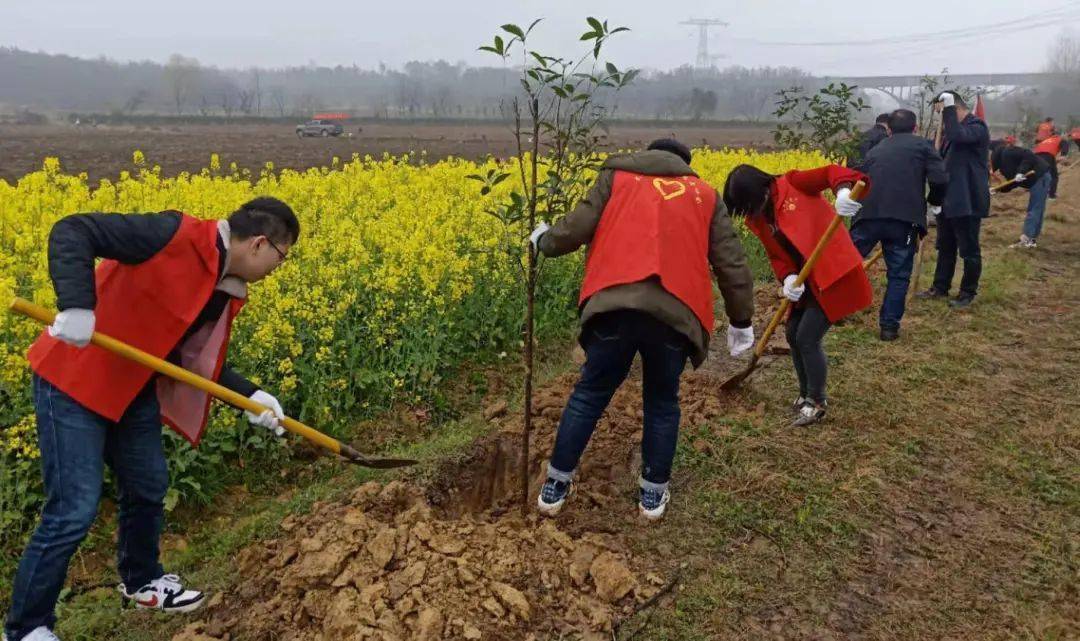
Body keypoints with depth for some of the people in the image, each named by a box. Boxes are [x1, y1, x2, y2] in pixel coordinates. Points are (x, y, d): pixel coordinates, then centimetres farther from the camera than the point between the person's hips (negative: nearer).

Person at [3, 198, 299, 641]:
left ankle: (141, 581, 44)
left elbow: (196, 358, 10)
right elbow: (72, 232, -24)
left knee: (149, 487, 19)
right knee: (75, 509, -5)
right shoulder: (175, 235, -23)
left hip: (133, 389, 9)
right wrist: (76, 305, -38)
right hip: (74, 380, -9)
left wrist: (250, 395, -3)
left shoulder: (228, 291, 3)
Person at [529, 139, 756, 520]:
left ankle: (555, 487, 25)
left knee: (589, 395, 16)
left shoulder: (617, 176, 20)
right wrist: (741, 321, 30)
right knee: (662, 403, 22)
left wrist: (544, 241, 29)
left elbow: (578, 227, 9)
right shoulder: (704, 194, 24)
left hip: (616, 304, -1)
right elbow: (732, 265, 21)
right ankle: (654, 494, 30)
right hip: (676, 313, 1)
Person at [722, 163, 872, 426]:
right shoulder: (758, 220, 5)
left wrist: (843, 190, -41)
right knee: (793, 335, 13)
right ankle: (806, 394, 34)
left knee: (807, 338, -6)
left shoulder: (793, 185, -13)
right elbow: (776, 254, 3)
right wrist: (788, 278, -17)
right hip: (807, 281, 8)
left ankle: (817, 403, 12)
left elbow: (830, 172, -19)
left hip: (834, 273, -8)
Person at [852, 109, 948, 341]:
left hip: (869, 216, 3)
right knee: (898, 275, 8)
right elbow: (940, 180, -1)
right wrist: (934, 203, 17)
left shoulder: (875, 150, 25)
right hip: (904, 219, -2)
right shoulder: (923, 145, 12)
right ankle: (890, 326, 10)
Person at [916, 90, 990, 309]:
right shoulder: (955, 128, 16)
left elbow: (957, 136, -35)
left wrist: (948, 108, -25)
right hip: (948, 200, 9)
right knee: (945, 247, 16)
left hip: (968, 201, -9)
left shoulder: (977, 127, -13)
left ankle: (968, 293, 12)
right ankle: (940, 288, 26)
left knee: (969, 250, 2)